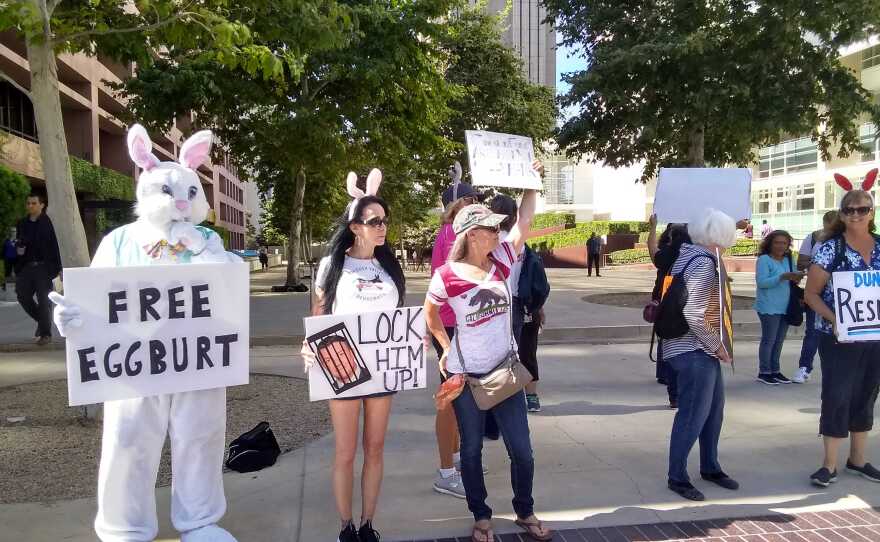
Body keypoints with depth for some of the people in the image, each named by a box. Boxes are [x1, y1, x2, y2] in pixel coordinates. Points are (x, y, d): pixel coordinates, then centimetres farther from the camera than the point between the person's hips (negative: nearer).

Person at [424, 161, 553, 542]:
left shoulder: (501, 261, -2)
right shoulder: (446, 277, -12)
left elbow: (524, 221, 1)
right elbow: (430, 315, 6)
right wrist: (446, 348, 3)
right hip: (466, 374, -3)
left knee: (522, 449, 9)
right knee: (471, 449, 11)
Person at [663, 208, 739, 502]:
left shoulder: (688, 254, 9)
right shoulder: (704, 264, -19)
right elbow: (693, 316, -26)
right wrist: (716, 345, -14)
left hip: (703, 350, 10)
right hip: (694, 351, -10)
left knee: (713, 409, 20)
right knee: (693, 415, 0)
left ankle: (710, 467, 35)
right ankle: (677, 477, 13)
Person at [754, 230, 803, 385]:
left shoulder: (789, 260, 11)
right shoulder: (764, 259, -8)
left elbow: (794, 277, 14)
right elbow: (761, 282, -17)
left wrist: (796, 278, -10)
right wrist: (783, 277, -25)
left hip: (785, 307, 7)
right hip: (769, 307, -6)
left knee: (779, 341, 10)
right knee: (769, 340, -5)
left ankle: (775, 371, 18)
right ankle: (764, 373, 2)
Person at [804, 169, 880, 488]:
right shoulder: (830, 249, -8)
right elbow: (811, 294, -9)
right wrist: (834, 320, -23)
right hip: (838, 338, -5)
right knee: (837, 397, -3)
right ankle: (829, 465, 6)